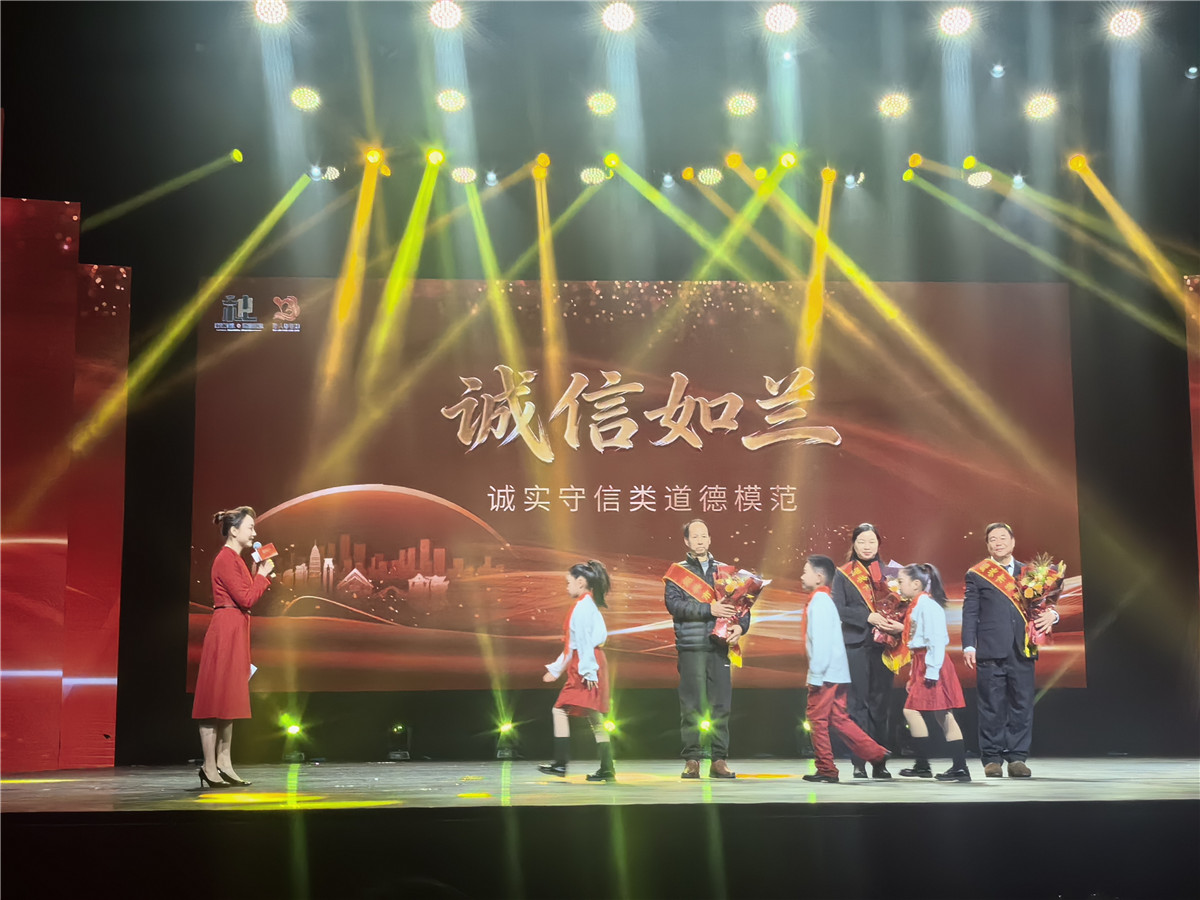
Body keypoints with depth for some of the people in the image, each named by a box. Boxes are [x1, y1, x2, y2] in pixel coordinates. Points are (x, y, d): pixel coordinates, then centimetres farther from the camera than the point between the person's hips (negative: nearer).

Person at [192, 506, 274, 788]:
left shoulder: (235, 559, 18)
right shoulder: (226, 559, -13)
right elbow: (246, 599, -17)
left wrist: (261, 575, 10)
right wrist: (263, 575, -6)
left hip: (235, 632, 11)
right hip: (225, 631, -11)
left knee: (228, 698, 10)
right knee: (217, 698, -7)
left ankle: (223, 764, 14)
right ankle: (210, 767, -5)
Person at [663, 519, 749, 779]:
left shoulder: (724, 570, 15)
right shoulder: (677, 572, 6)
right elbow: (673, 603, -9)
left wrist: (741, 625, -8)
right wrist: (709, 609, -16)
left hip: (719, 646, 3)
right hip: (691, 647, -3)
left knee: (721, 704, 2)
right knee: (692, 706, -3)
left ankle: (719, 760, 8)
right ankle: (691, 760, 4)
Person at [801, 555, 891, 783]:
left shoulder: (819, 601, -13)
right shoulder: (825, 599, 17)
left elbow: (822, 640, -20)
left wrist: (816, 674, -19)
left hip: (826, 674, -9)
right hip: (836, 673, 9)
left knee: (818, 719, -1)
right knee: (839, 719, 12)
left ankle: (826, 770, 5)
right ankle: (876, 755, 11)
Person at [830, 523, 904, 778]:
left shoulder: (887, 573, 12)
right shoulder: (843, 575, 5)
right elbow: (839, 608, -6)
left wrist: (899, 625, -12)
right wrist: (868, 617, -19)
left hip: (883, 645, 2)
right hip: (856, 645, -2)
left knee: (880, 704, 4)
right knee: (858, 704, -2)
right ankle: (859, 764, 2)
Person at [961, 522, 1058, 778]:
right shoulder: (976, 574, 7)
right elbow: (970, 613, 3)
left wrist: (1051, 614, -7)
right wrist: (968, 646, -7)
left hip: (1022, 651, 3)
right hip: (991, 652, -2)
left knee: (1021, 706, 2)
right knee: (992, 708, 0)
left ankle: (1017, 757, 10)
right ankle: (991, 759, 7)